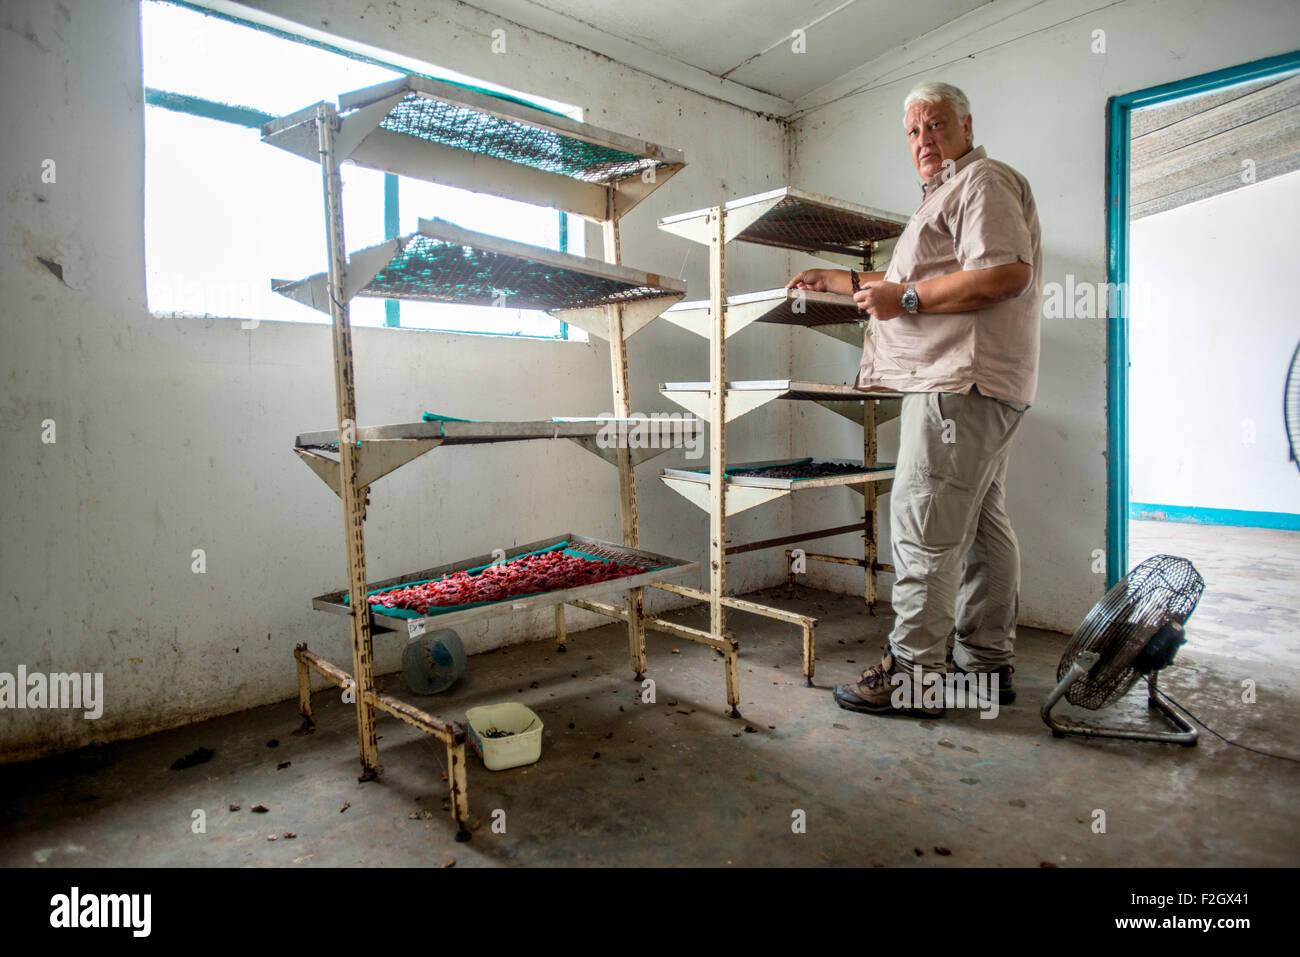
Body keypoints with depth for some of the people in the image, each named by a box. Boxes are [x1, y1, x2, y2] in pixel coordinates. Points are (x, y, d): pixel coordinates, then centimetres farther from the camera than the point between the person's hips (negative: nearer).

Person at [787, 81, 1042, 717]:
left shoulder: (983, 181, -3)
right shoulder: (948, 195, 30)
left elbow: (1007, 273, -18)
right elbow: (909, 283, 38)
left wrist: (907, 299, -15)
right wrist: (837, 280, 35)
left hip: (962, 383, -11)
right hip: (963, 381, 11)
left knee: (924, 525, -11)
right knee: (980, 522, 10)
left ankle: (913, 674, -5)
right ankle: (987, 664, 18)